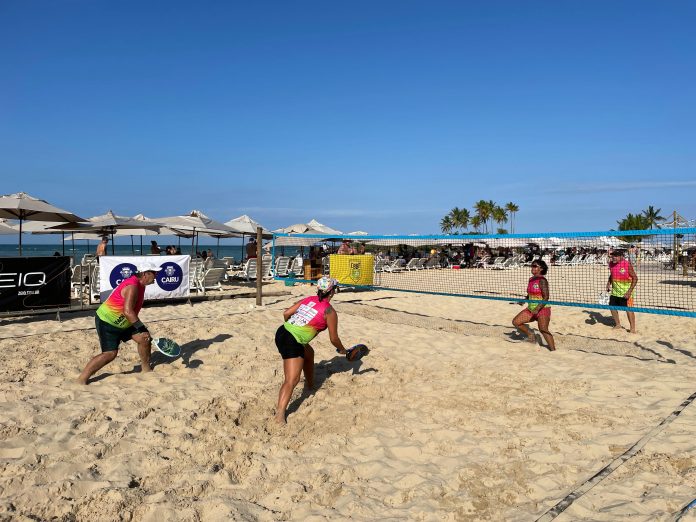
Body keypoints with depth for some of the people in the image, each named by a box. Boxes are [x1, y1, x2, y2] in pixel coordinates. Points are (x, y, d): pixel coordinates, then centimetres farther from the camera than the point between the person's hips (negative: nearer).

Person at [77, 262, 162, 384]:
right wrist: (142, 328, -30)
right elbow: (127, 311, -34)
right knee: (110, 353, -14)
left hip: (121, 322, 10)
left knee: (144, 338, 6)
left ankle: (146, 369, 22)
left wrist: (143, 330, 17)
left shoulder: (139, 285, 4)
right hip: (106, 322, -10)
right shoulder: (132, 287, -26)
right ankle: (81, 380, -4)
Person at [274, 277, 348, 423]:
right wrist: (342, 350, 23)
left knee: (309, 353, 32)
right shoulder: (329, 311, -3)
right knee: (292, 380, -12)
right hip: (292, 342, -8)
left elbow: (286, 313, 9)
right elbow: (334, 339, 4)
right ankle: (280, 414, -24)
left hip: (282, 332, 8)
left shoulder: (309, 299, 12)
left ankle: (309, 386, 48)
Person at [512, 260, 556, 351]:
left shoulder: (542, 280, -15)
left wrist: (537, 308, -30)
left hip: (542, 309, -8)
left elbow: (546, 297, -21)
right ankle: (530, 335, 22)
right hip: (531, 309, 8)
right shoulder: (531, 279, 9)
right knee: (516, 322, 3)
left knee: (543, 330, -13)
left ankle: (553, 350, -5)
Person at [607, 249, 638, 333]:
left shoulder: (627, 264, -16)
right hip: (614, 291, 7)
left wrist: (629, 291, -19)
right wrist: (608, 283, 3)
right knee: (612, 307, 12)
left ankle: (632, 328, 7)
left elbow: (635, 278, -13)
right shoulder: (611, 264, 2)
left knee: (629, 309, -4)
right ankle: (617, 324, 32)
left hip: (625, 292, -6)